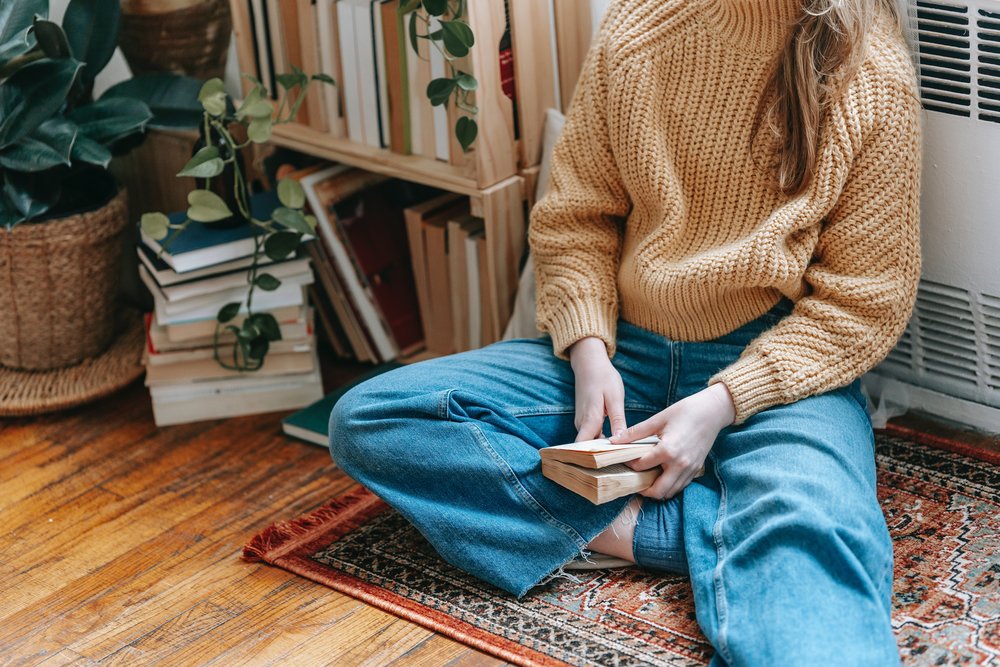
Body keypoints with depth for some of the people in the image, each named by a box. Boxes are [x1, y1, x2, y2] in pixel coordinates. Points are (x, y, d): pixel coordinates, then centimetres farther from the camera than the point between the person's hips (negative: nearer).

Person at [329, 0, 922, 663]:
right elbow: (576, 216, 9)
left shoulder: (874, 74, -8)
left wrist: (723, 404, -16)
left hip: (780, 367, -6)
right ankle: (664, 527, -22)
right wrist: (589, 351, -8)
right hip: (625, 353, 6)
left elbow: (865, 301, -6)